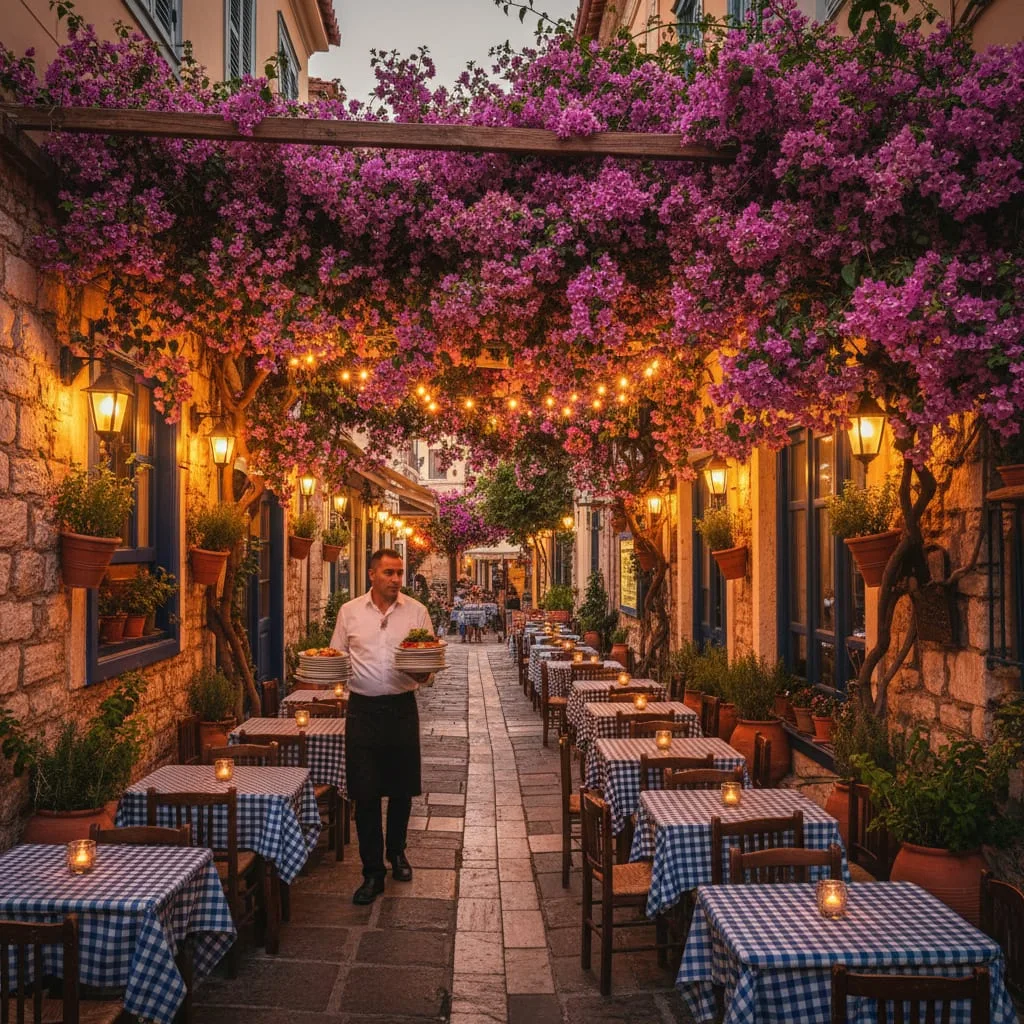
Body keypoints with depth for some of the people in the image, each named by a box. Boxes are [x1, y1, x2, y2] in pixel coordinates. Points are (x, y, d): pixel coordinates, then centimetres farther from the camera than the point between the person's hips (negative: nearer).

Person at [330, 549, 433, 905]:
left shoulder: (416, 611, 1)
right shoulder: (349, 612, 2)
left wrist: (424, 673, -19)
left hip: (402, 708, 1)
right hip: (363, 708, 0)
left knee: (402, 788, 13)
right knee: (365, 793, 0)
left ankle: (396, 852, 37)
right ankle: (373, 872, 11)